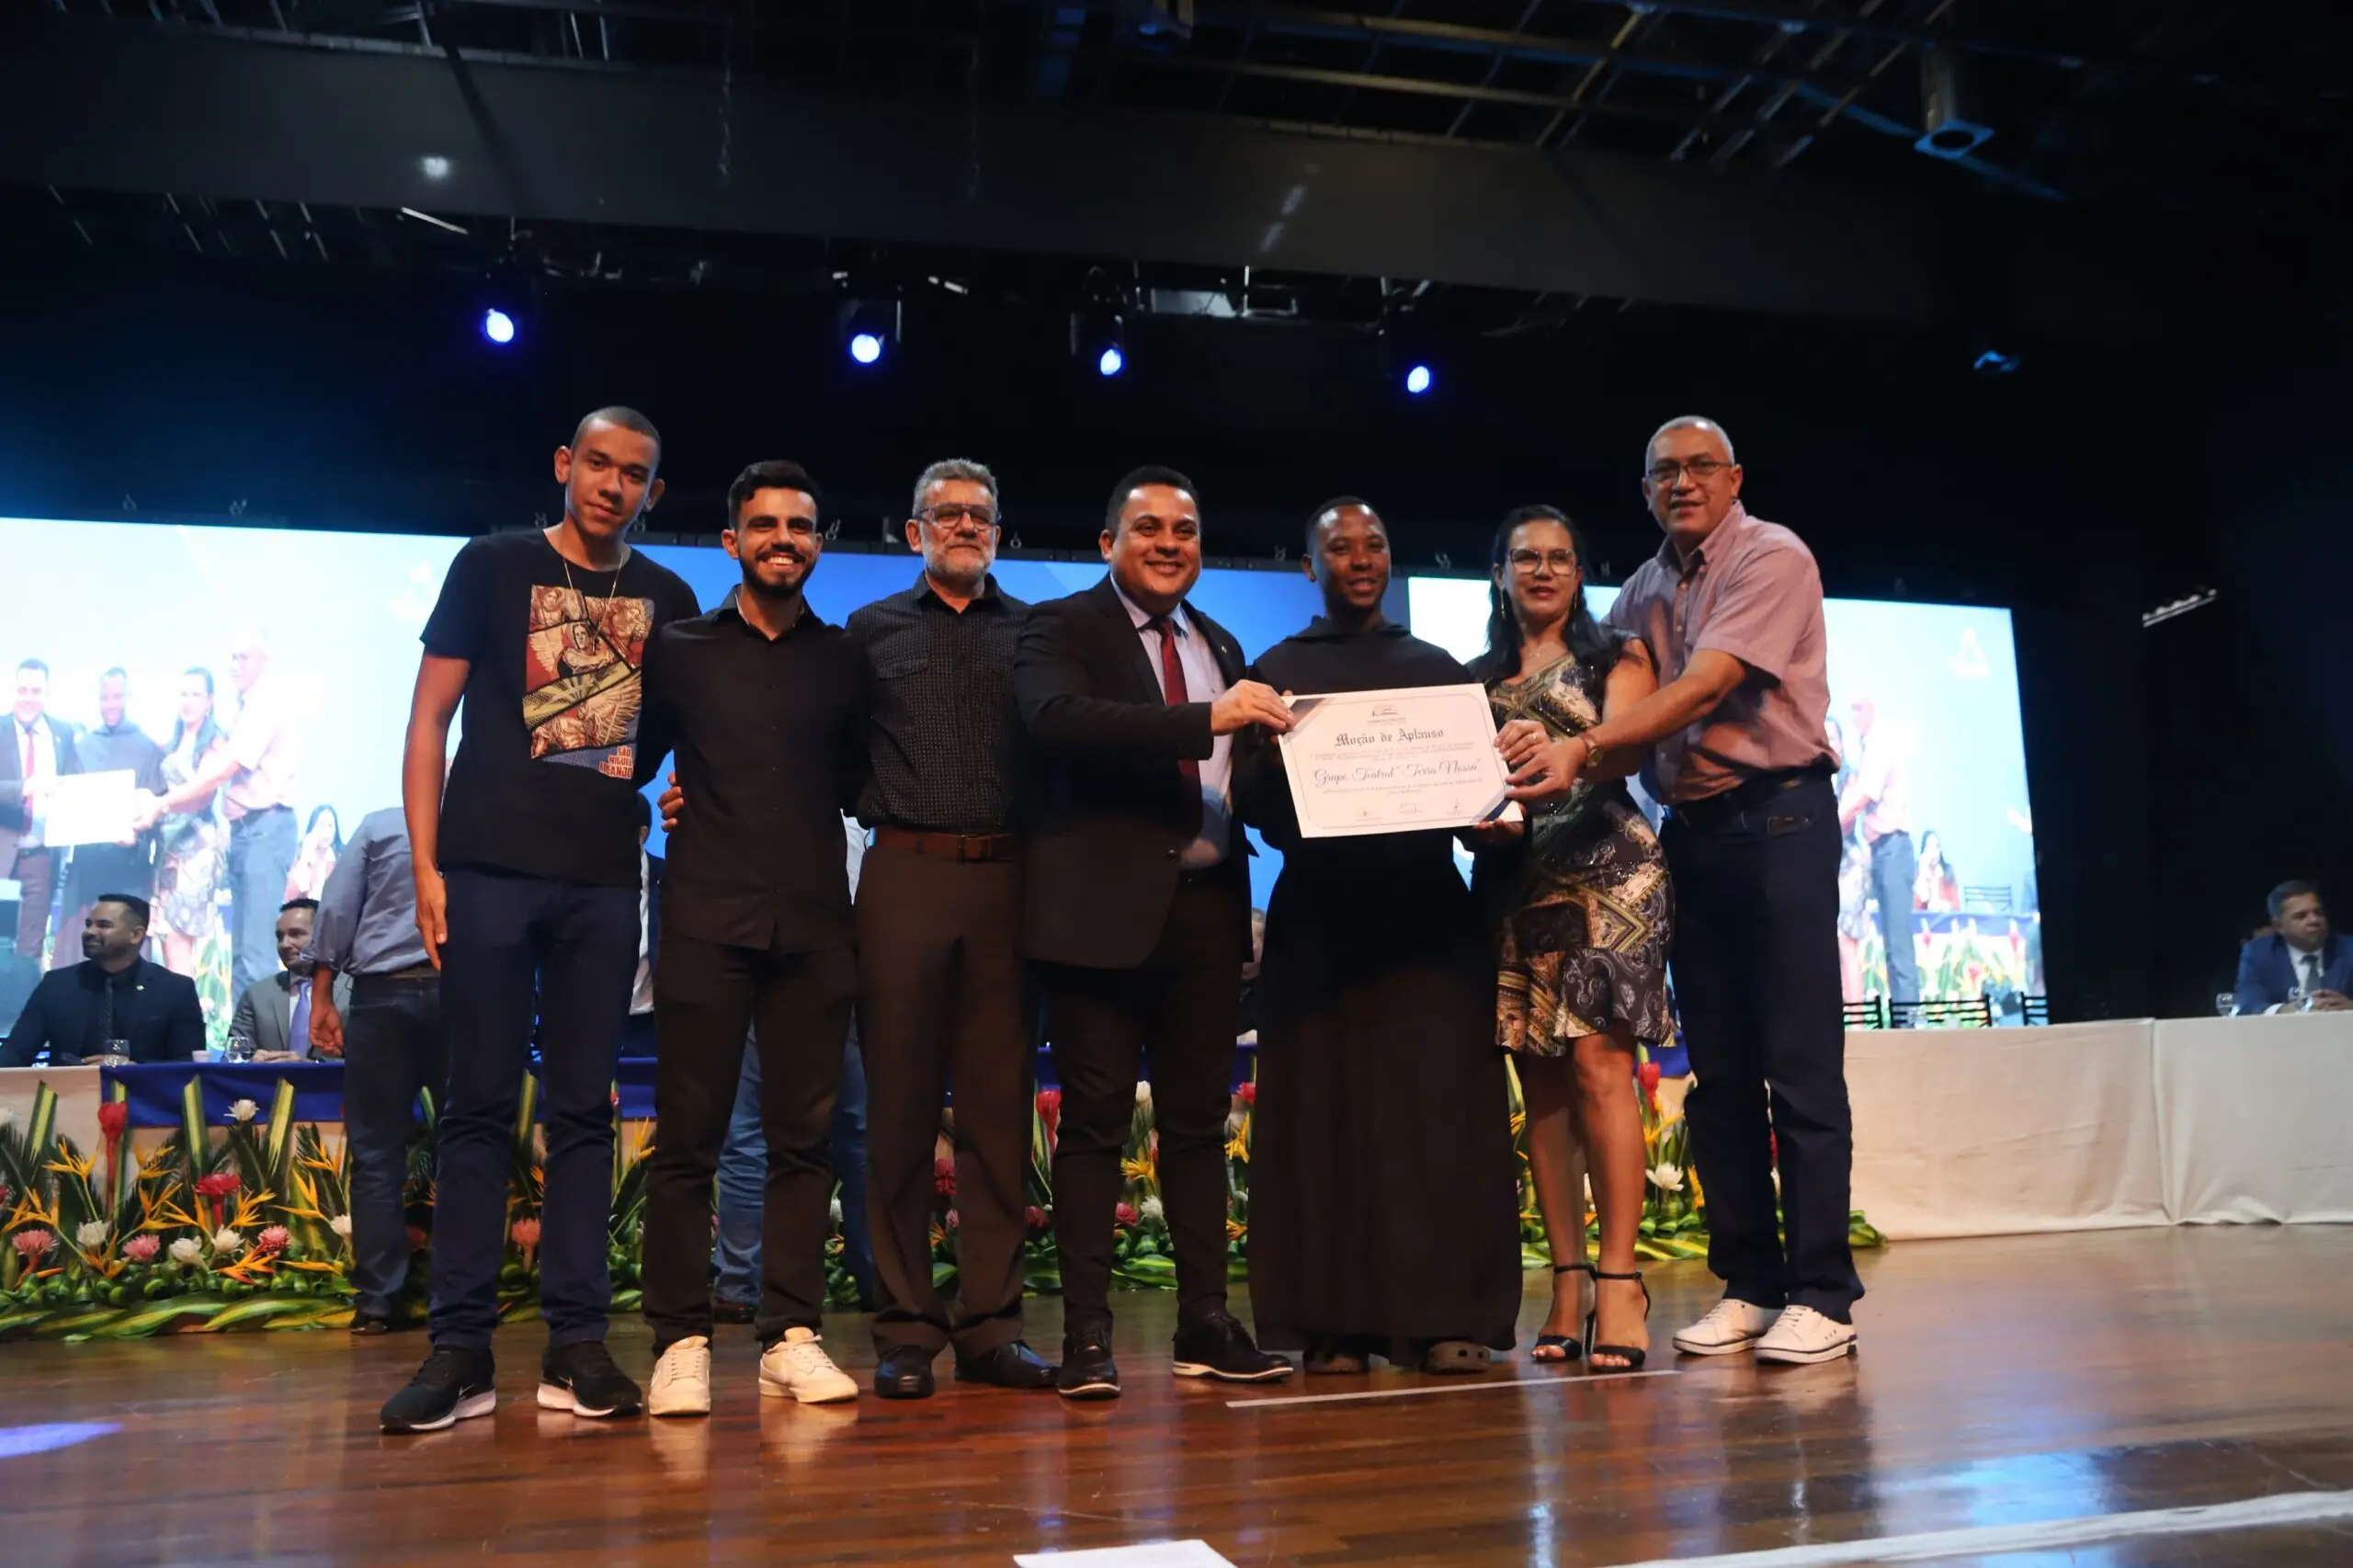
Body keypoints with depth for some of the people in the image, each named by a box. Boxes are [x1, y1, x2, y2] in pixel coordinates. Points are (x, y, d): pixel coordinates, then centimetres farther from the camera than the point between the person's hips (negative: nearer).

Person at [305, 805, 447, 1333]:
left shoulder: (379, 824, 12)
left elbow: (336, 911, 3)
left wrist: (322, 997, 3)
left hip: (381, 993, 0)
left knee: (377, 1153, 4)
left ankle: (376, 1302, 2)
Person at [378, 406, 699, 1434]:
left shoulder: (667, 600, 13)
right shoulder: (494, 566, 5)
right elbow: (429, 719, 2)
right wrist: (426, 865, -6)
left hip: (603, 882, 3)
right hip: (490, 872, -2)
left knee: (584, 1112, 4)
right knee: (480, 1108, 0)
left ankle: (576, 1346, 9)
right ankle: (460, 1349, 8)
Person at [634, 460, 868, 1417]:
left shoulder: (844, 661, 13)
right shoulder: (680, 650, 9)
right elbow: (633, 760, 12)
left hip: (813, 925, 2)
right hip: (707, 922, -1)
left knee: (804, 1137, 4)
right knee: (687, 1138, 0)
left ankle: (792, 1336, 12)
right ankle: (679, 1340, 9)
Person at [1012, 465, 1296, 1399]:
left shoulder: (1221, 648, 20)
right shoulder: (1062, 628, 0)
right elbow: (1056, 718, -21)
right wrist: (1208, 719, -27)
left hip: (1204, 907, 6)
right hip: (1105, 905, -5)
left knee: (1200, 1121, 10)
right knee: (1095, 1124, -1)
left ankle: (1205, 1324, 19)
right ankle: (1086, 1337, 7)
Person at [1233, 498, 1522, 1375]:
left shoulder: (1437, 668, 16)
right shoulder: (1277, 670, 9)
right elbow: (1251, 802, 2)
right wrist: (1275, 757, -19)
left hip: (1426, 909, 2)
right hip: (1321, 917, -2)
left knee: (1438, 1107, -1)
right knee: (1326, 1110, -2)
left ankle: (1446, 1314, 5)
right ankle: (1336, 1323, 4)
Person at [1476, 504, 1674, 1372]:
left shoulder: (1618, 655, 9)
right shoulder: (1477, 679, 18)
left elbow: (1626, 747, -8)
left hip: (1604, 870, -3)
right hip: (1514, 883, 4)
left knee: (1597, 1064, -13)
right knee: (1539, 1080, 1)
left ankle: (1619, 1280, -9)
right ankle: (1566, 1282, 6)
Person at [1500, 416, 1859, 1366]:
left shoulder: (1773, 559, -6)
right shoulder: (1642, 592, 15)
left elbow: (1705, 688, -19)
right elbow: (1613, 704, 8)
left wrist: (1582, 749, -28)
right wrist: (1547, 755, -13)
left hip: (1777, 818, -6)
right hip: (1688, 831, 7)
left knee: (1799, 1066, -6)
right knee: (1718, 1074, 8)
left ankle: (1823, 1295, 2)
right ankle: (1749, 1283, 16)